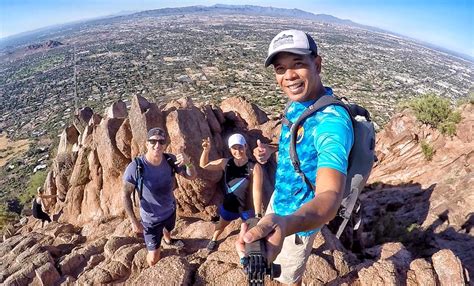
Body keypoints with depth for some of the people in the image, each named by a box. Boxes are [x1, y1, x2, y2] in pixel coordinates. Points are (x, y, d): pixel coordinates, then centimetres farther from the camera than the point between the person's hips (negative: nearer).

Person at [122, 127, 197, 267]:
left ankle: (167, 239, 75)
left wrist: (188, 163, -35)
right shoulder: (135, 167, -33)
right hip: (151, 218, -4)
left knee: (167, 229, 37)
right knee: (153, 259, 5)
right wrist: (134, 221, -19)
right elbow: (126, 194, -19)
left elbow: (192, 176, -13)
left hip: (171, 210, 4)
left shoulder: (170, 160, -22)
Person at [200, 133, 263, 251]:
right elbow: (203, 165, -4)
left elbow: (256, 192, -21)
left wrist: (258, 215, -18)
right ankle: (214, 239, 61)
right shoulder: (226, 163, -14)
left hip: (248, 207, -4)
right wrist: (206, 151, -25)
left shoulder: (255, 167, -24)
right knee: (221, 225, 30)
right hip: (229, 205, 4)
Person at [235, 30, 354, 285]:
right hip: (279, 200, 8)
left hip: (299, 219, -7)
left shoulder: (332, 121, -34)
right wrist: (272, 151, -6)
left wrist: (286, 224, -68)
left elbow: (330, 195, -48)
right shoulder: (295, 104, -5)